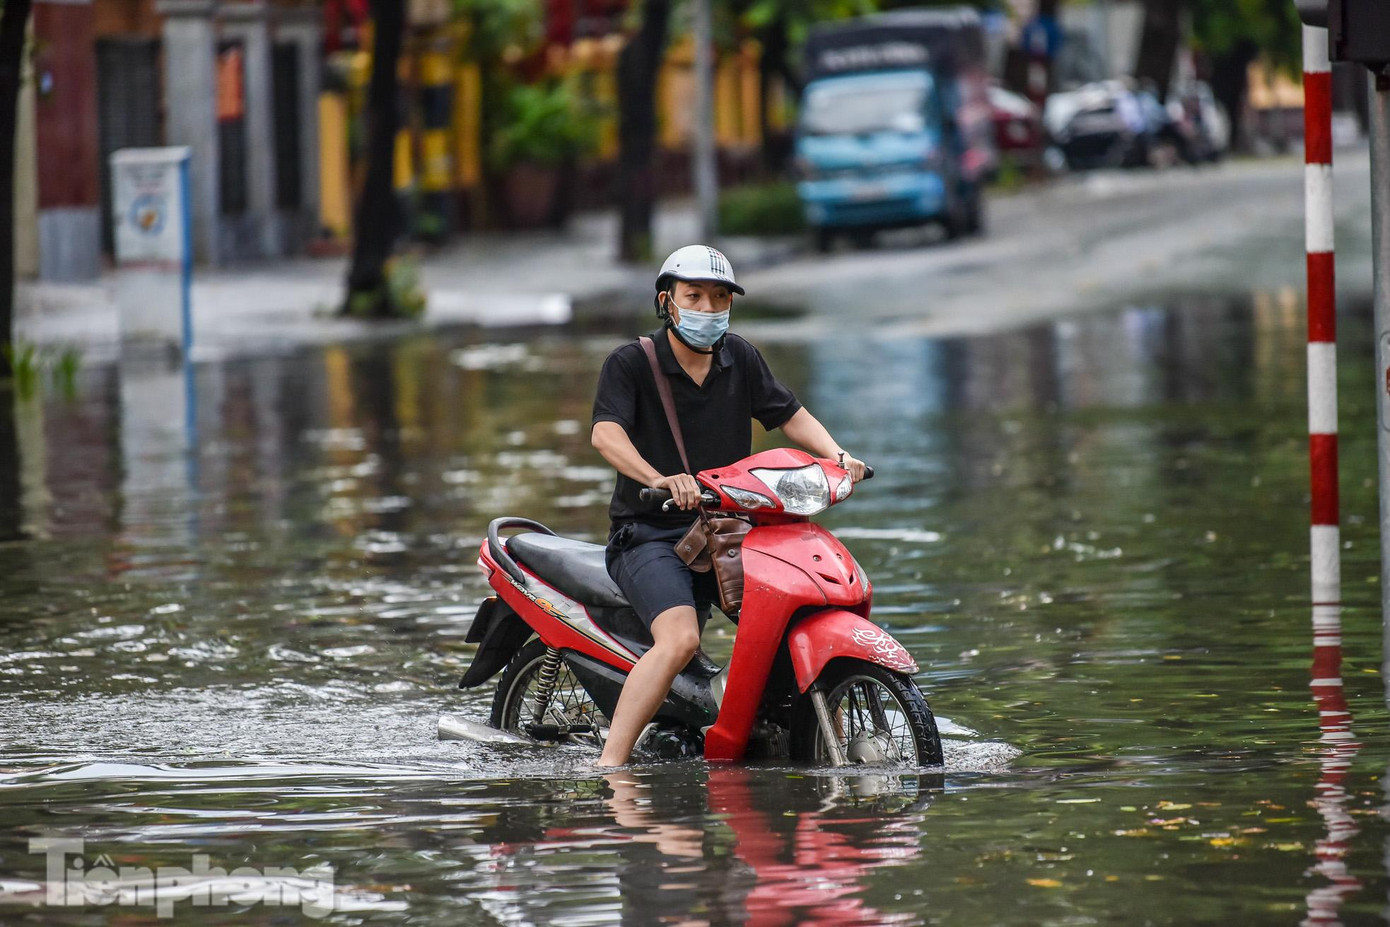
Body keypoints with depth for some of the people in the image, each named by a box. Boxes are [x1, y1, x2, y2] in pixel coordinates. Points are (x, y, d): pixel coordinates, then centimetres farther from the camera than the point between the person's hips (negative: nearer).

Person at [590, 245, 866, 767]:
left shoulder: (740, 358, 12)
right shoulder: (630, 364, -6)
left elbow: (790, 416, 15)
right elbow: (605, 433, -21)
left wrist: (836, 455, -7)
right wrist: (659, 480, -39)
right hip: (650, 534, -6)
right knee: (679, 640, -32)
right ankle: (610, 765, -34)